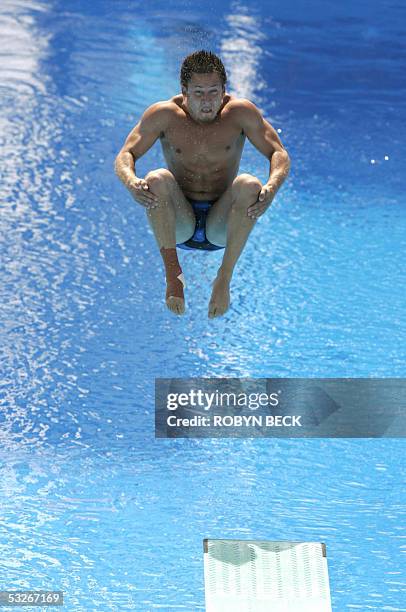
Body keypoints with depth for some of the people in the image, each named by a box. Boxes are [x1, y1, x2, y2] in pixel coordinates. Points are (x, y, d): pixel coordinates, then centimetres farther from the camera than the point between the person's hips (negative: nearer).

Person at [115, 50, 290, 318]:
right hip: (178, 225, 0)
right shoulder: (164, 114, -6)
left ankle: (225, 278, -23)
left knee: (249, 184, -30)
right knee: (157, 179, -29)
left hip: (222, 225, 0)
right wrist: (131, 181, -31)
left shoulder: (241, 112, -6)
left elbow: (280, 154, -6)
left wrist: (272, 188, -29)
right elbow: (125, 156, -6)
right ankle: (173, 271, -22)